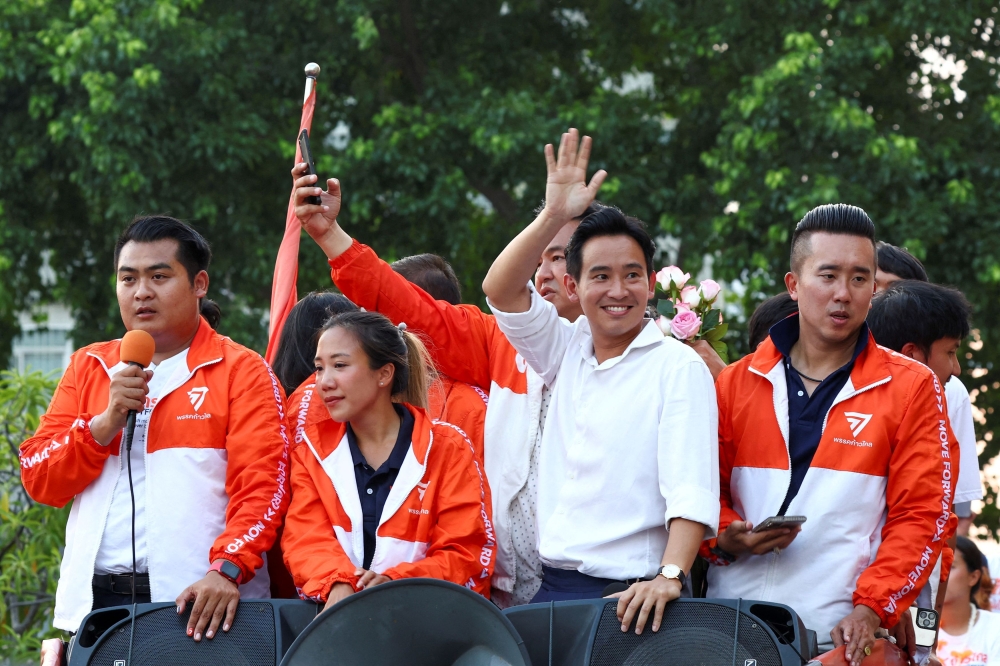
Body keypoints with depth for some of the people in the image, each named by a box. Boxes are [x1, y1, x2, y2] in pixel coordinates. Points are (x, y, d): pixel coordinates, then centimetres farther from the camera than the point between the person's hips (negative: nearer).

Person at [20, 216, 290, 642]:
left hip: (196, 604, -3)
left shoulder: (241, 371, 3)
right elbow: (39, 482, 9)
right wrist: (108, 420, -5)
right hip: (95, 600, 4)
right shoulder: (89, 367, 16)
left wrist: (226, 571, -23)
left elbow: (260, 488, -8)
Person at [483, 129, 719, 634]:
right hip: (551, 588, 5)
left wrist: (671, 574, -27)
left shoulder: (678, 366, -2)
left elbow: (690, 487, -13)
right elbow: (501, 291, 1)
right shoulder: (567, 351, 14)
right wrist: (553, 218, -11)